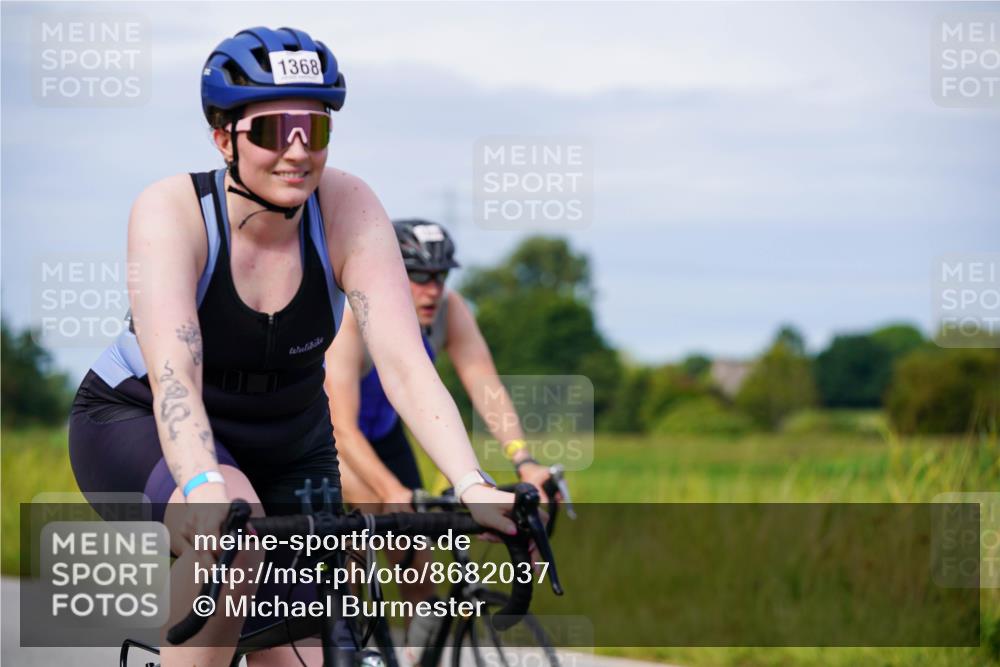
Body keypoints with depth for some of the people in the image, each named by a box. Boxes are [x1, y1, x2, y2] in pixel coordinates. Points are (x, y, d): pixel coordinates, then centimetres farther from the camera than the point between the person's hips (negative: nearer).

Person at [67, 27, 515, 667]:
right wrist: (204, 486, -58)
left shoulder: (348, 210, -20)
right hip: (138, 425, -3)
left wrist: (474, 488, -44)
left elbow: (405, 363, -29)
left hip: (285, 444, 3)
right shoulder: (171, 210, -26)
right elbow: (173, 373, -39)